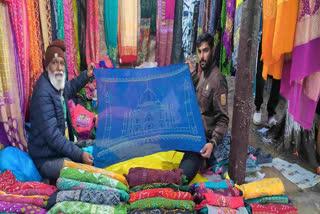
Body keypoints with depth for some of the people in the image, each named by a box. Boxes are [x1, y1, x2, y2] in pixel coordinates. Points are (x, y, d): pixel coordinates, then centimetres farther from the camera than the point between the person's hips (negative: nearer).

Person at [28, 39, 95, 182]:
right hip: (47, 159, -9)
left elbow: (70, 88, 31)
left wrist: (86, 76, 16)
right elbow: (52, 135, -26)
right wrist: (79, 154, -26)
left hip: (60, 149, 9)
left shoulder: (59, 84, 3)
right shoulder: (43, 93, -24)